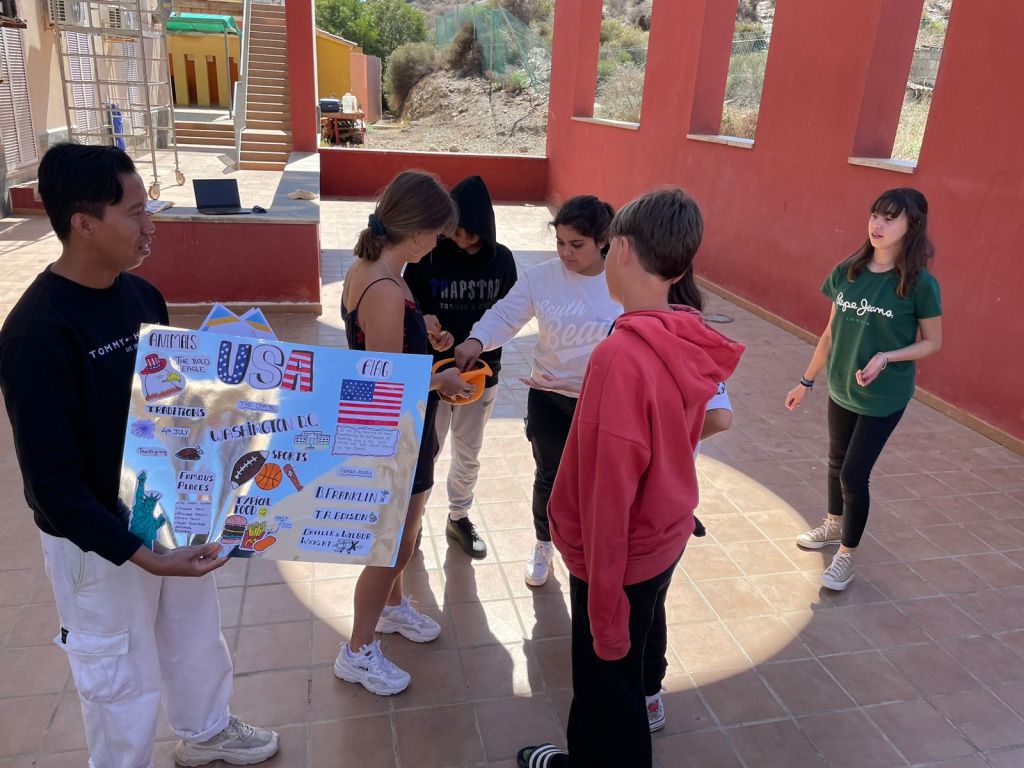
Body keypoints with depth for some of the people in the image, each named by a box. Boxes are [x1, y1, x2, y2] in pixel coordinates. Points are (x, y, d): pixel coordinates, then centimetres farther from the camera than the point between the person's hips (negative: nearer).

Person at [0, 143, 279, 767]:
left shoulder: (142, 295, -4)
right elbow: (53, 481, -24)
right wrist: (140, 555, -28)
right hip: (97, 539, -7)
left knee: (197, 632, 26)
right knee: (123, 676, 14)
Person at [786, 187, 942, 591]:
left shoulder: (920, 284, -17)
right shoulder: (847, 272, -4)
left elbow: (932, 343, -6)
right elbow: (831, 333, 5)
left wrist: (886, 357, -24)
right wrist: (806, 381, 10)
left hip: (884, 397, -5)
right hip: (841, 388, 5)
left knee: (854, 474, -2)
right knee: (837, 462, 20)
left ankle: (847, 555, 19)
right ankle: (834, 524, 45)